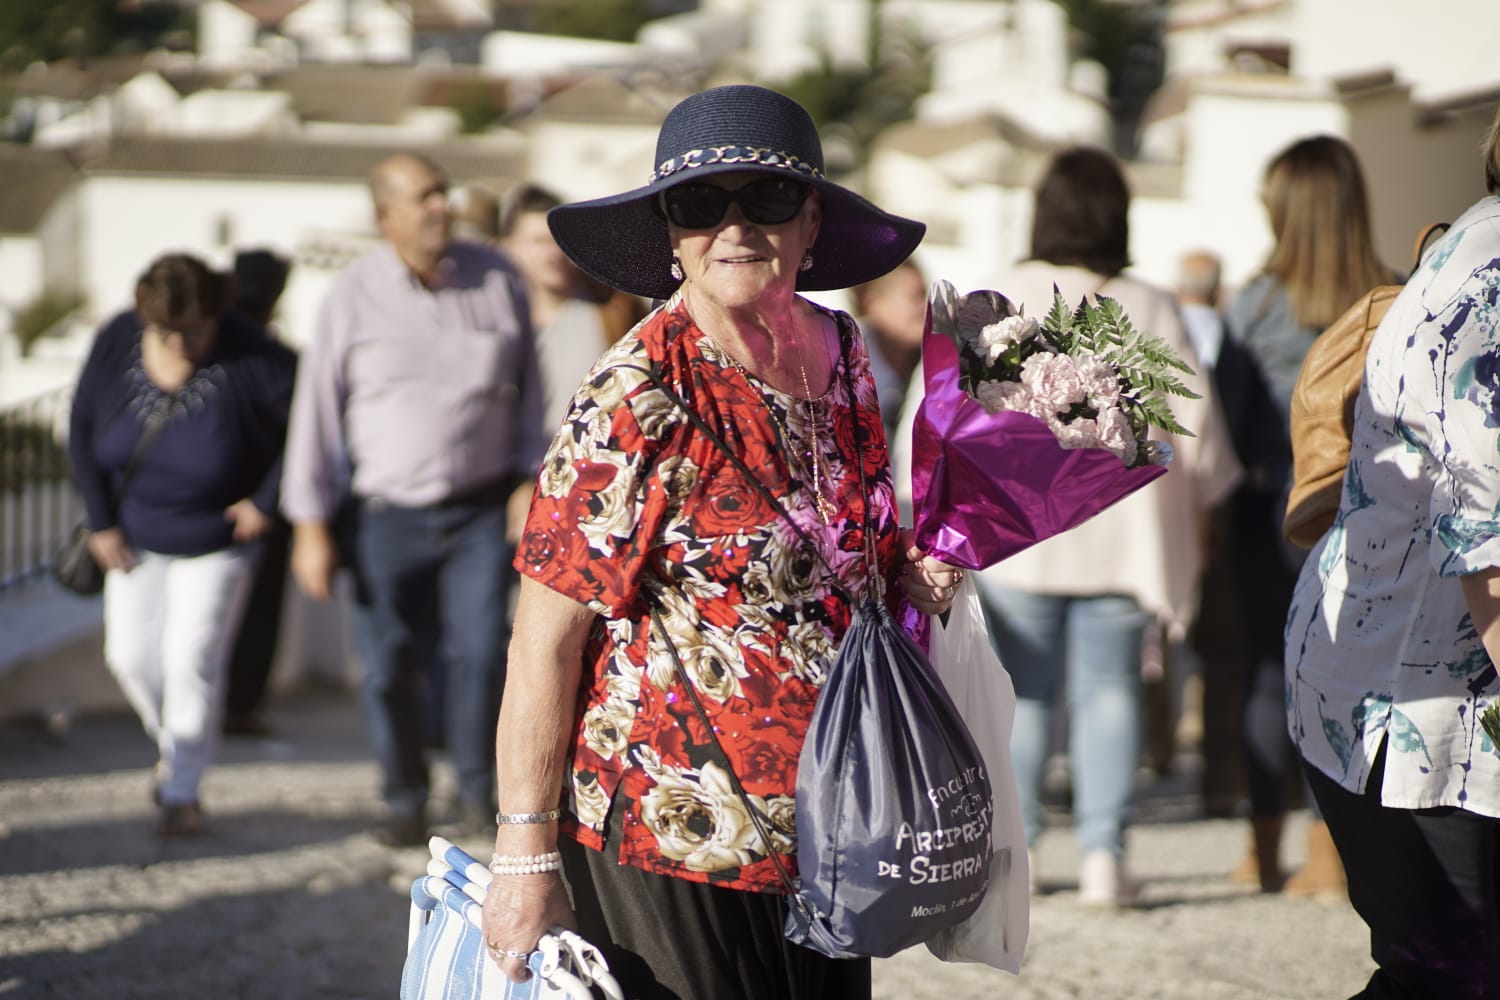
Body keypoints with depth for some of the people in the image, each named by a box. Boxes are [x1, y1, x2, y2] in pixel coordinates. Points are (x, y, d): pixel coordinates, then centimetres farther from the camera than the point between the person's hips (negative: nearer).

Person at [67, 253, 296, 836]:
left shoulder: (250, 361, -27)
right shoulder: (117, 345, -16)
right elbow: (82, 432, -3)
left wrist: (267, 501, -16)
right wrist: (101, 521, -3)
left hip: (216, 541, -4)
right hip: (136, 535, 4)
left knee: (193, 659, -6)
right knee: (131, 653, 6)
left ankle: (182, 788, 12)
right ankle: (174, 747, 34)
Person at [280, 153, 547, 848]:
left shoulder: (495, 278, 0)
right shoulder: (353, 296, -5)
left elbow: (527, 387, 11)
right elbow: (317, 409, -2)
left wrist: (529, 476, 6)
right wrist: (311, 524, -3)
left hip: (480, 508, 1)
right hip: (385, 515, 0)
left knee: (479, 649, -9)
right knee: (391, 666, 4)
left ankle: (478, 792, 9)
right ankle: (404, 801, 22)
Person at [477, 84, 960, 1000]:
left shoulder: (842, 352, 4)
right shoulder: (638, 400, -17)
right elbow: (546, 638, -17)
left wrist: (905, 573, 0)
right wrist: (526, 855, -21)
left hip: (826, 825, 7)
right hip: (668, 844, -7)